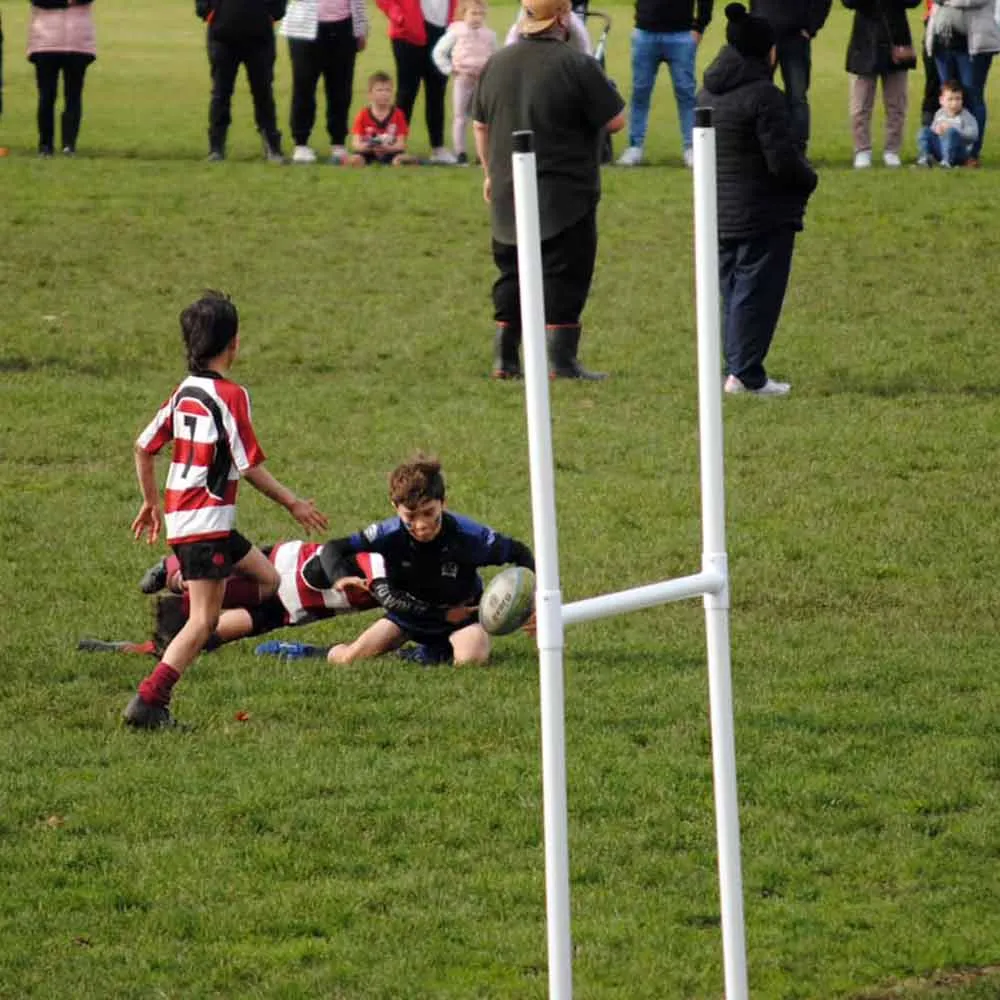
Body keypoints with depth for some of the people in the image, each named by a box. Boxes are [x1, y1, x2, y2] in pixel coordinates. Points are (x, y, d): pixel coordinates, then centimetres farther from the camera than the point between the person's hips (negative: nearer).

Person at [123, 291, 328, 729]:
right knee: (203, 620, -8)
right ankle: (149, 701, -15)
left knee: (267, 580, 18)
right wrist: (294, 504, -3)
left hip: (180, 515, 9)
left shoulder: (185, 391, 9)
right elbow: (250, 466, -14)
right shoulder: (230, 395, -14)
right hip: (206, 522, -9)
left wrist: (151, 502, 25)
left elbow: (144, 447, 13)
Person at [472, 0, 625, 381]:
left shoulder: (496, 64, 7)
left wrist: (490, 173, 27)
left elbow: (480, 126, 16)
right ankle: (561, 361, -5)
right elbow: (616, 121, -10)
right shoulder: (576, 66, -14)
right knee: (563, 278, -2)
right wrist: (602, 96, 11)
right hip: (565, 198, -6)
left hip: (508, 193, 6)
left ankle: (505, 358, 14)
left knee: (511, 277, 14)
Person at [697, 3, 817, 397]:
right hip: (763, 213, -8)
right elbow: (783, 160, -21)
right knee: (757, 291, -2)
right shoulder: (762, 95, -19)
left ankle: (737, 368, 17)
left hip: (720, 212, 8)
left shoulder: (708, 94, 7)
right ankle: (746, 374, -4)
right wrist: (808, 178, 1)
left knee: (733, 290, 15)